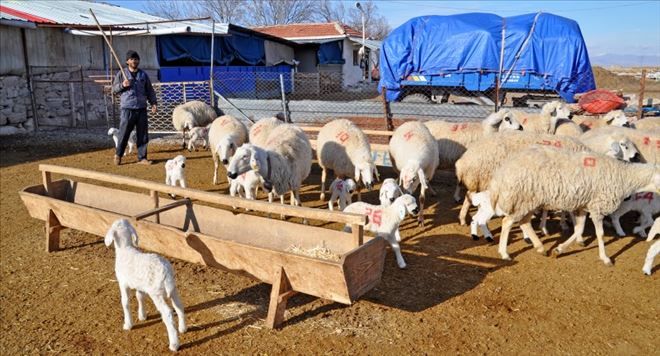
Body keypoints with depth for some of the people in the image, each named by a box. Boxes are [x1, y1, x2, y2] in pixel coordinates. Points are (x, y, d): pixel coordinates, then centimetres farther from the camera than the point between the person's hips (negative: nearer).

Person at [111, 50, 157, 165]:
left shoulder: (143, 75, 13)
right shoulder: (121, 74, 6)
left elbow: (150, 91, 13)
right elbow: (114, 89, 6)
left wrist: (153, 103, 1)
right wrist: (122, 85, -13)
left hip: (142, 109, 3)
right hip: (127, 109, -3)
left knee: (143, 135, 3)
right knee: (124, 134, -3)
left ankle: (142, 158, 11)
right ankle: (118, 155, 14)